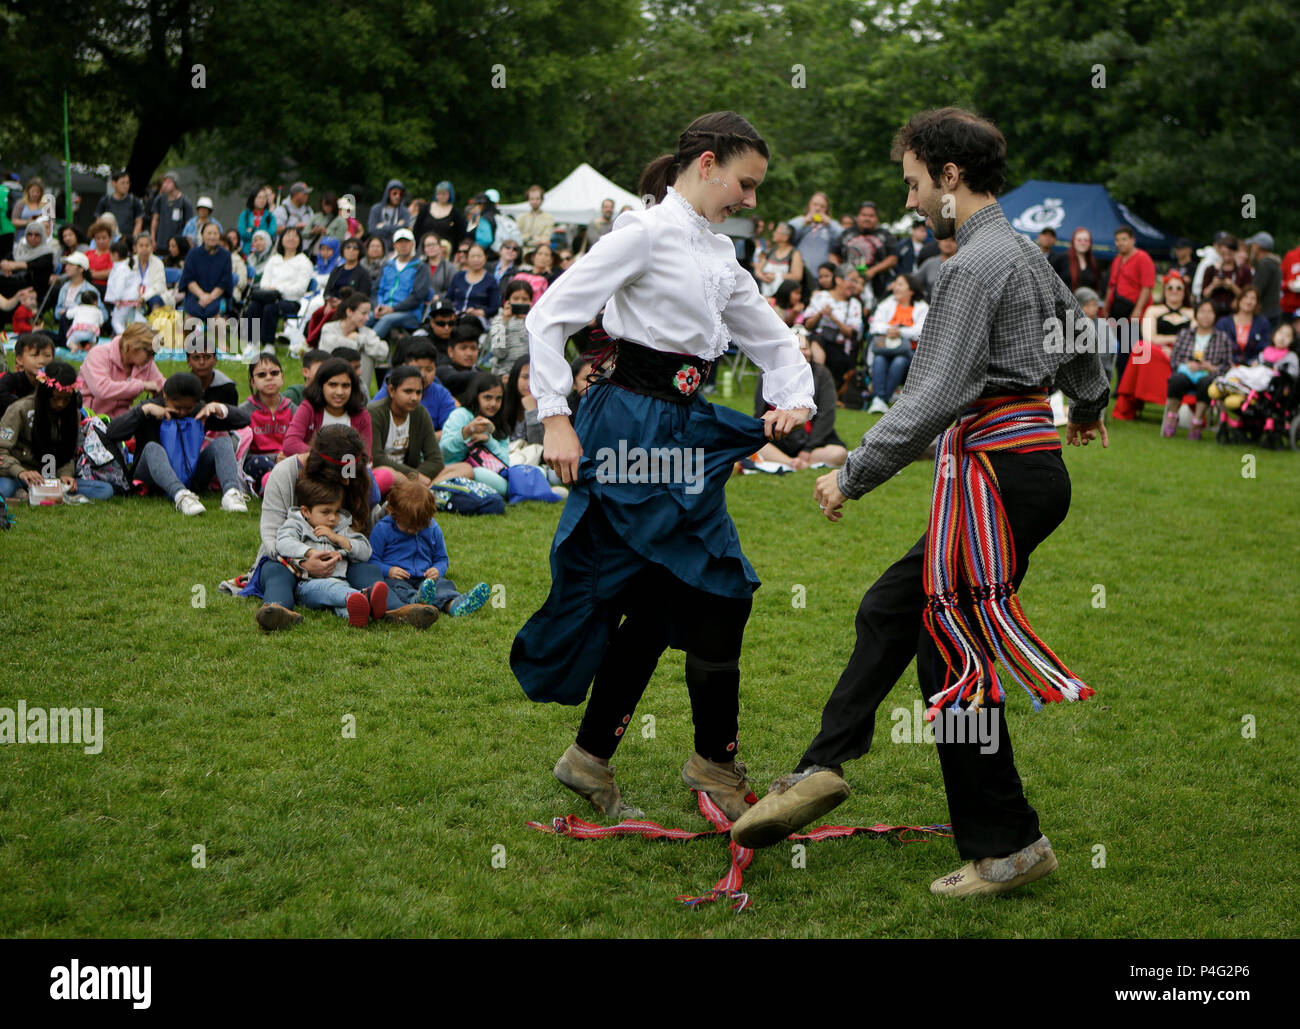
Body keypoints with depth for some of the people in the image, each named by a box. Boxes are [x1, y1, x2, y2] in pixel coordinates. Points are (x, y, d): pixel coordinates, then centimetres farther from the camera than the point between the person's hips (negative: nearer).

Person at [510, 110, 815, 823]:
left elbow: (772, 338, 25)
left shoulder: (719, 256, 16)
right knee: (717, 591, -5)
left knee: (655, 604, 10)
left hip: (685, 430, 9)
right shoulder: (646, 233, -8)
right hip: (635, 425, -9)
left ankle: (591, 759, 22)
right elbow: (550, 316, -13)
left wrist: (796, 399, 5)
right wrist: (556, 418, -17)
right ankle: (715, 761, 10)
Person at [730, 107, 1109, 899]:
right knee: (890, 609, 14)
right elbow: (1077, 326, 32)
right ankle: (824, 765, 14)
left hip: (999, 471, -10)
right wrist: (1089, 405, 52)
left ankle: (1007, 846, 4)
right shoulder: (1023, 249, 14)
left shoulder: (977, 264, -16)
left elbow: (937, 397, -23)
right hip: (1029, 462, 10)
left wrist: (853, 476, -17)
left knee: (953, 656, -4)